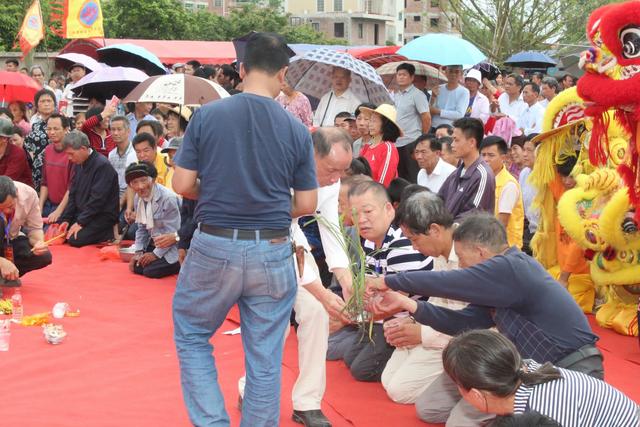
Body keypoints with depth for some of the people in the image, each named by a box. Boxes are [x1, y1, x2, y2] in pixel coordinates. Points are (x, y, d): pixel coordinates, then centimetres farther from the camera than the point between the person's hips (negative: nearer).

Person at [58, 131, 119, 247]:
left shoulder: (102, 165, -19)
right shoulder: (78, 164, 9)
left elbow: (97, 200, -23)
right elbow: (72, 195, 11)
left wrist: (80, 223, -21)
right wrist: (66, 219, -1)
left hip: (102, 216, -9)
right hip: (81, 214, 9)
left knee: (75, 239, -26)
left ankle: (108, 234, -4)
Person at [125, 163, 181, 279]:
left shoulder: (168, 198, -24)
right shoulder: (138, 199, 1)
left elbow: (172, 233, -22)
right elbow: (142, 228, 9)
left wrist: (156, 254, -19)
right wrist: (139, 252, -2)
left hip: (171, 246, -8)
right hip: (154, 243, 8)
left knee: (151, 271, -18)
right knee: (137, 267, -5)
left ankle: (181, 264, 3)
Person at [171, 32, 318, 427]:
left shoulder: (207, 116, -6)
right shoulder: (297, 129, -3)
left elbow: (183, 184, -3)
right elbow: (306, 205, 0)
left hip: (215, 247, 0)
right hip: (273, 253, 1)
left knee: (191, 337, 19)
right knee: (265, 360, 10)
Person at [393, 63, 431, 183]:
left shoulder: (417, 94, -5)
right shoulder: (395, 95, 15)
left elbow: (426, 118, -8)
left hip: (411, 143, -7)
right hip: (396, 143, 7)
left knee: (413, 178, -4)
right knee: (400, 178, 11)